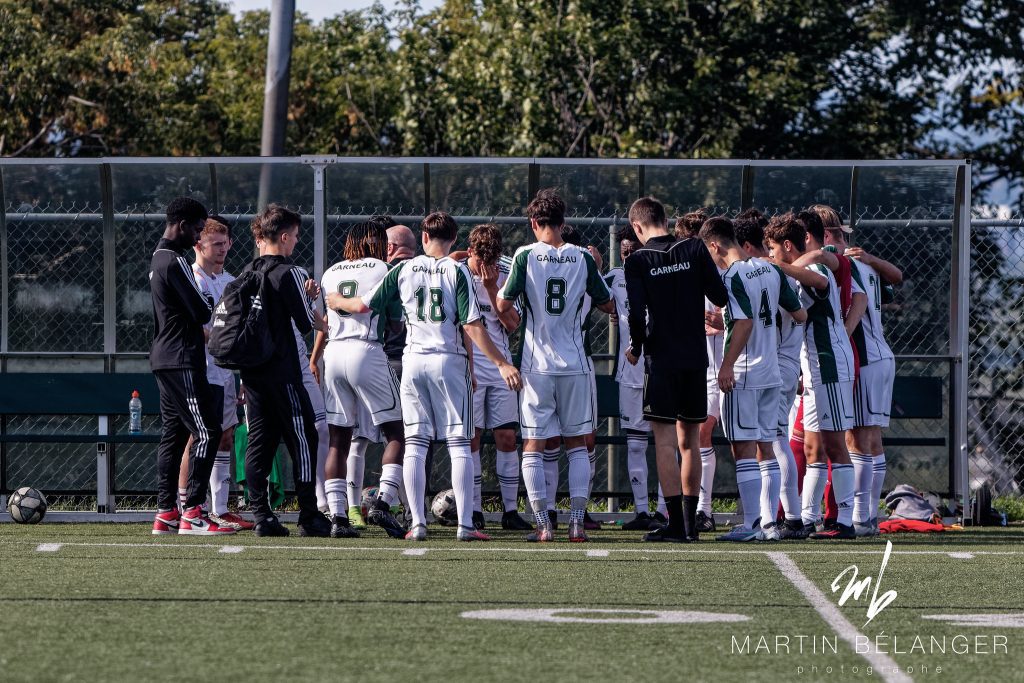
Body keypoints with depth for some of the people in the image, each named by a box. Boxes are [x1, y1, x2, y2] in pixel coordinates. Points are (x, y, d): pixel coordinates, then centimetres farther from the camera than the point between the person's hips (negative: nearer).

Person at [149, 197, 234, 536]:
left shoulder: (158, 260, 17)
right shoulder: (176, 262, -15)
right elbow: (202, 312, -16)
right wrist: (212, 301, 4)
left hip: (163, 357, 10)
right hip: (182, 360, -10)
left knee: (173, 433, 10)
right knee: (206, 432, -10)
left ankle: (165, 513, 8)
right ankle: (193, 512, -14)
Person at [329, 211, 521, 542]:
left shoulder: (404, 270, 4)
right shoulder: (456, 271, -5)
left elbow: (363, 305, 10)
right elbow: (472, 327, -11)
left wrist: (337, 302, 31)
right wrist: (502, 363, -8)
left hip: (414, 362, 3)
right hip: (449, 361, -3)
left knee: (415, 443, 5)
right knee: (459, 443, -1)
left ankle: (418, 523, 1)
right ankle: (465, 524, -7)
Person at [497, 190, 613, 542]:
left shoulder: (525, 256, -7)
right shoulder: (582, 258, 0)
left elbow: (504, 305, -7)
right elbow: (608, 306, 8)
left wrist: (497, 287, 14)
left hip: (536, 365, -2)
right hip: (574, 364, 2)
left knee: (533, 447, 4)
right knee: (577, 445, 10)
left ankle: (542, 524, -3)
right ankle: (577, 522, 3)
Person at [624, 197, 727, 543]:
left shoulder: (638, 261, -6)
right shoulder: (696, 250, 1)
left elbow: (637, 313, -13)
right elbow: (721, 297, 0)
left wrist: (635, 347, 5)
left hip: (662, 358, -4)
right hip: (696, 358, 4)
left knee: (665, 441, -3)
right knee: (690, 440, 13)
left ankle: (675, 523, -10)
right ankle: (690, 521, 17)